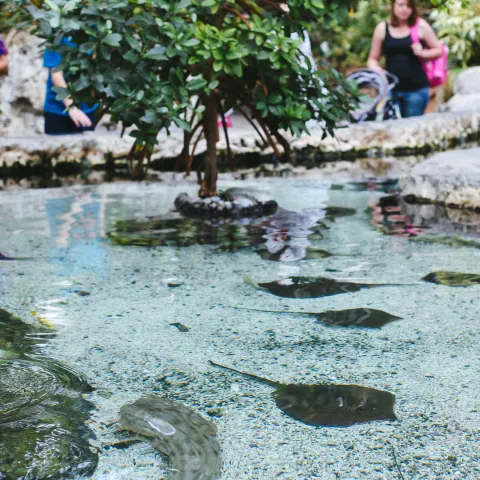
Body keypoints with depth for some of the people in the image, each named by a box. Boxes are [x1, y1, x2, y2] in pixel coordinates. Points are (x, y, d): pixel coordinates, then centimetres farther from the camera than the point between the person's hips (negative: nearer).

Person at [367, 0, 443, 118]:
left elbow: (439, 50, 9)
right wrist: (376, 69, -10)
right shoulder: (382, 28, 6)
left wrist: (423, 53, -10)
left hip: (416, 89, -1)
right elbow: (373, 59, 11)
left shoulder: (421, 26, 2)